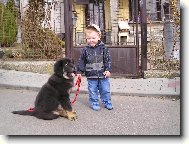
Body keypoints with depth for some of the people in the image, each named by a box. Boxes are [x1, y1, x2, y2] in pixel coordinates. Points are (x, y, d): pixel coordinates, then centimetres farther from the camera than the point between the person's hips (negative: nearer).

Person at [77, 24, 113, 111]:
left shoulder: (103, 48, -4)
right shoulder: (85, 50, -2)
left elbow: (108, 60, -2)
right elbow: (81, 61, 4)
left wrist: (108, 70, -10)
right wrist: (79, 71, 1)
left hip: (103, 74, 0)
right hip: (91, 76, 0)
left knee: (105, 90, 10)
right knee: (93, 91, 7)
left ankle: (107, 102, 26)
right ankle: (94, 103, 23)